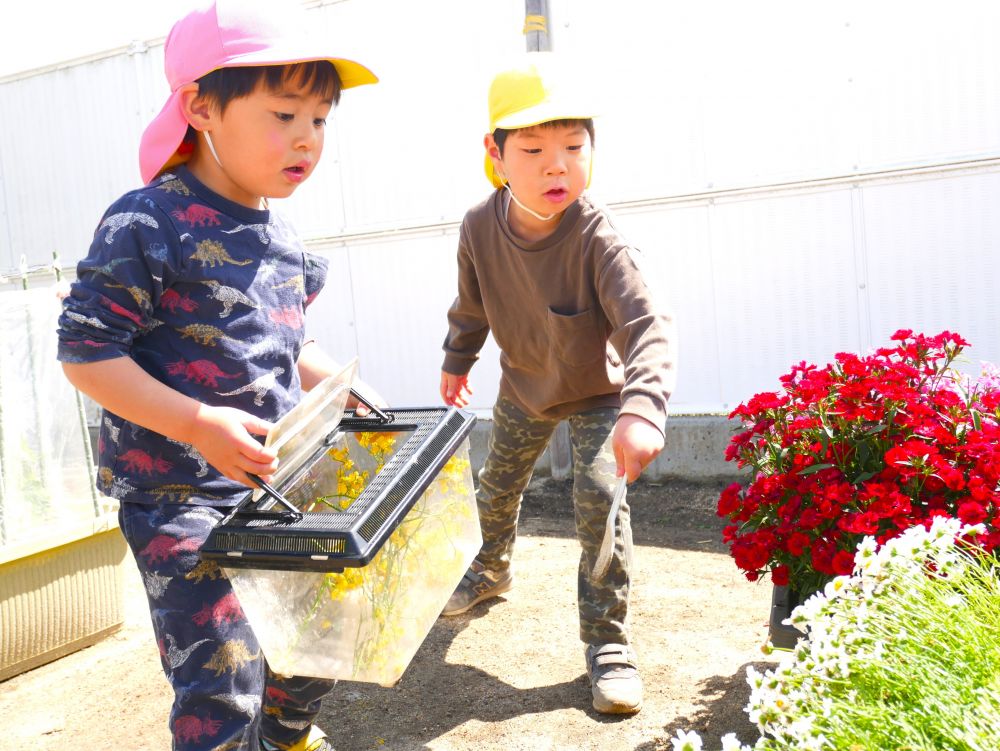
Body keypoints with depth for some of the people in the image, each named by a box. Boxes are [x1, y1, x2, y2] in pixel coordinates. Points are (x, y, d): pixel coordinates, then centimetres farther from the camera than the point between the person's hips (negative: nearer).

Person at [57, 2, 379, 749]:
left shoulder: (282, 240, 6)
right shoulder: (146, 225, -16)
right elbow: (87, 352, -16)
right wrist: (198, 424, -26)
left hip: (275, 484, 8)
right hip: (178, 494, -7)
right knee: (224, 684, -6)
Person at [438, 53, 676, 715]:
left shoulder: (598, 239, -34)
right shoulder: (480, 228, -20)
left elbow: (647, 323, -42)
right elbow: (472, 303, 0)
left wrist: (642, 409, -58)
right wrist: (457, 360, 15)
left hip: (597, 392, -4)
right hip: (524, 386, 5)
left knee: (599, 498, -15)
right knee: (497, 487, 20)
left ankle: (608, 640, 4)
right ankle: (492, 570, 53)